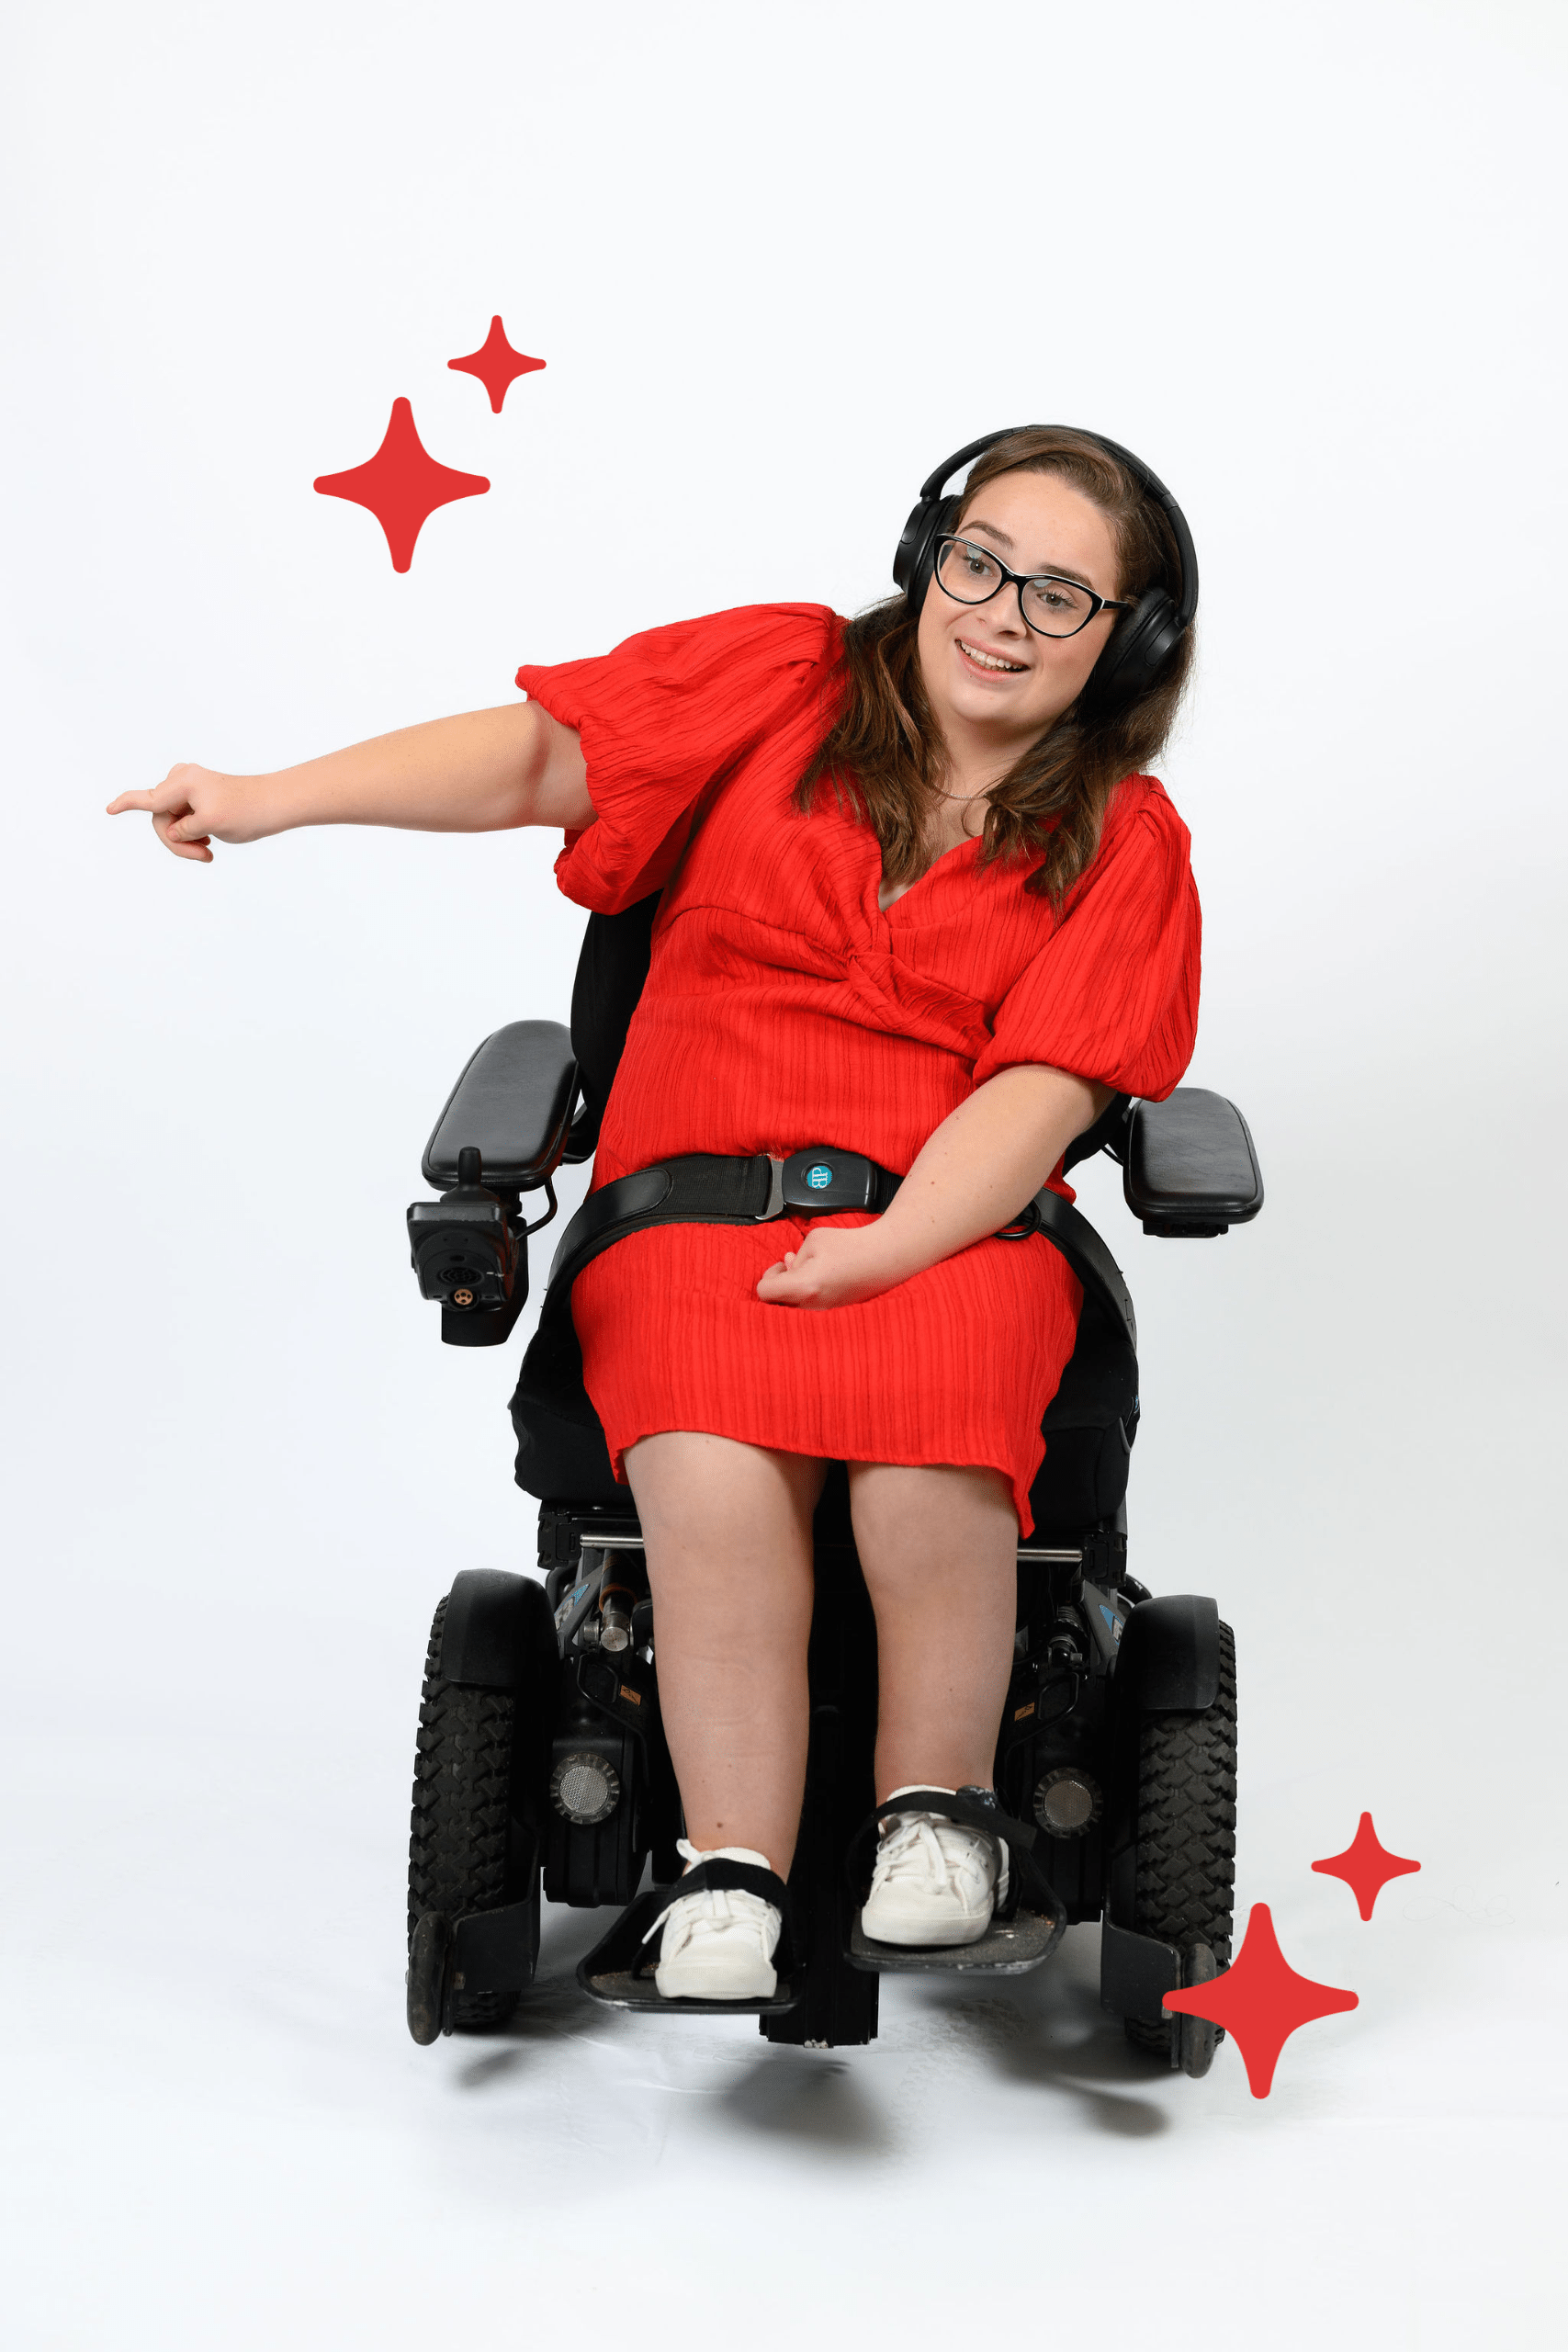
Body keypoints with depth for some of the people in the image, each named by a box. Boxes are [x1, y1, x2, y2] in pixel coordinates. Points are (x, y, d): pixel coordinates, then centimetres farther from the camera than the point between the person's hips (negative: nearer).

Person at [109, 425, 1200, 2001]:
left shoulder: (1123, 838, 8)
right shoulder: (782, 678, 9)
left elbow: (1041, 1093, -4)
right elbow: (536, 754, -1)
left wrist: (880, 1250, -19)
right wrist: (275, 797, -14)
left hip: (953, 1229, 0)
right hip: (696, 1208, 0)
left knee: (930, 1455, -32)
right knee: (714, 1473, -31)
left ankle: (932, 1810, -7)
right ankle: (730, 1877, -16)